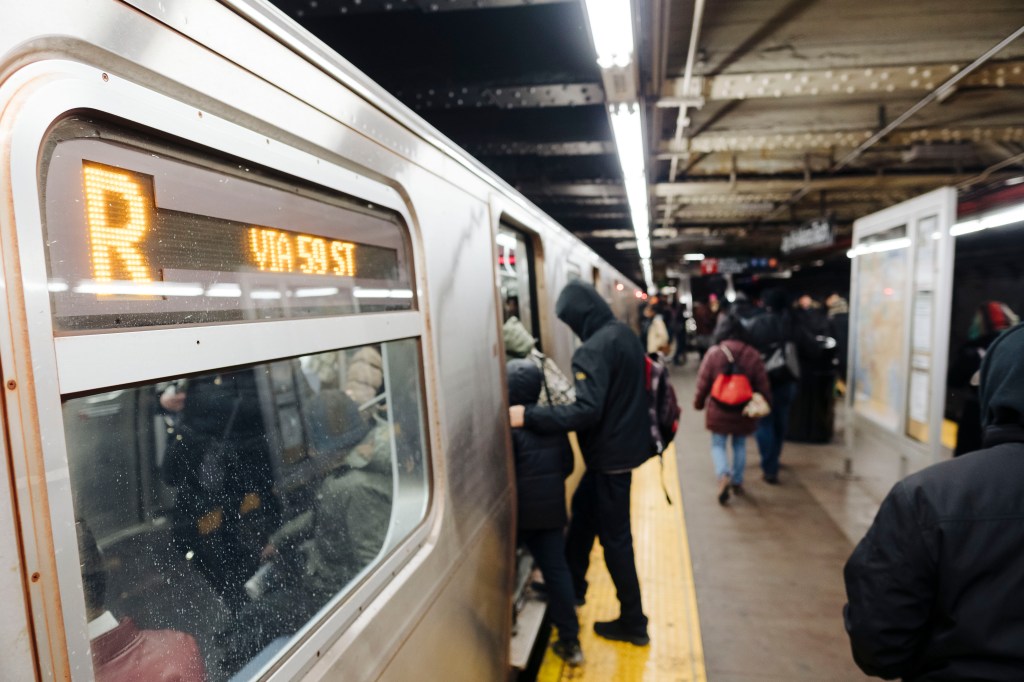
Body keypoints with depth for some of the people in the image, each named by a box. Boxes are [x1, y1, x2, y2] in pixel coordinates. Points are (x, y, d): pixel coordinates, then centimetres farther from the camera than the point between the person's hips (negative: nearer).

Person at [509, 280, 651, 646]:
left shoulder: (593, 350, -25)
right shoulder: (625, 335, 5)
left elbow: (587, 411, -33)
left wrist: (528, 416, -31)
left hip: (611, 454, -9)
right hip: (625, 443, 9)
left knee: (614, 536, 5)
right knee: (583, 510, 22)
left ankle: (633, 622, 21)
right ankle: (571, 586, 38)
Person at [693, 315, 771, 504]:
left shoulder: (713, 353, -10)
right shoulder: (752, 354, -6)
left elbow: (703, 383, -6)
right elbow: (762, 385, 0)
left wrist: (699, 403, 9)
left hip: (719, 410, -2)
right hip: (743, 411, 2)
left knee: (718, 445, 9)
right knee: (740, 445, 18)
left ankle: (724, 475, -15)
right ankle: (738, 481, 25)